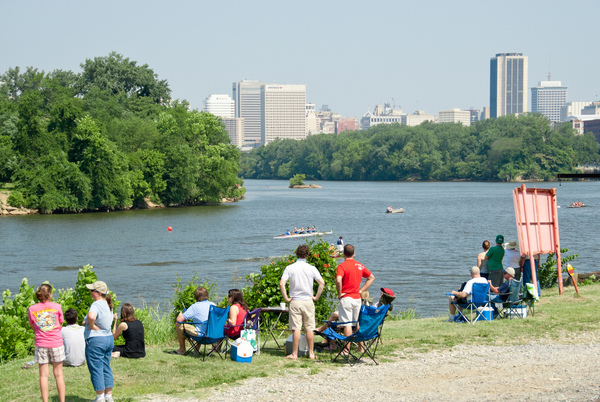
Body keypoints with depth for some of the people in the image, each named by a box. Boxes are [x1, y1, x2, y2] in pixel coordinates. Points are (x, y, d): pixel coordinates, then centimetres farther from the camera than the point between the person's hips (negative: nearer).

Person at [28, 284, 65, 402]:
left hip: (41, 344, 0)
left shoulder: (32, 309, -1)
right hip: (56, 342, 0)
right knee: (58, 374, 9)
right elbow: (60, 325, 5)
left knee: (43, 375, 4)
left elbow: (34, 328, 7)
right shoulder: (56, 307, -4)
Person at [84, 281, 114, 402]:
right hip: (109, 338, 9)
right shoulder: (108, 305, 9)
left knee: (96, 369, 1)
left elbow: (91, 316, -41)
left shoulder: (96, 305, -20)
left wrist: (91, 325, -21)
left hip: (96, 340, -9)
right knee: (106, 367, 15)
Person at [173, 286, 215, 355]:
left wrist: (180, 314, 13)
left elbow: (179, 319, -13)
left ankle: (182, 349, 20)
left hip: (201, 334, -6)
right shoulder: (213, 305, 3)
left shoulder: (195, 307, -12)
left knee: (178, 325, 6)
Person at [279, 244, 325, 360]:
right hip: (308, 301, 1)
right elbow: (322, 283, -8)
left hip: (295, 302, -1)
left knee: (296, 329, 0)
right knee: (310, 329, 7)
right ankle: (311, 353, 10)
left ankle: (294, 354, 2)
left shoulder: (289, 268, -3)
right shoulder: (311, 268, -2)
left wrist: (286, 298, -4)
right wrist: (316, 297, 1)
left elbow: (281, 284, -12)